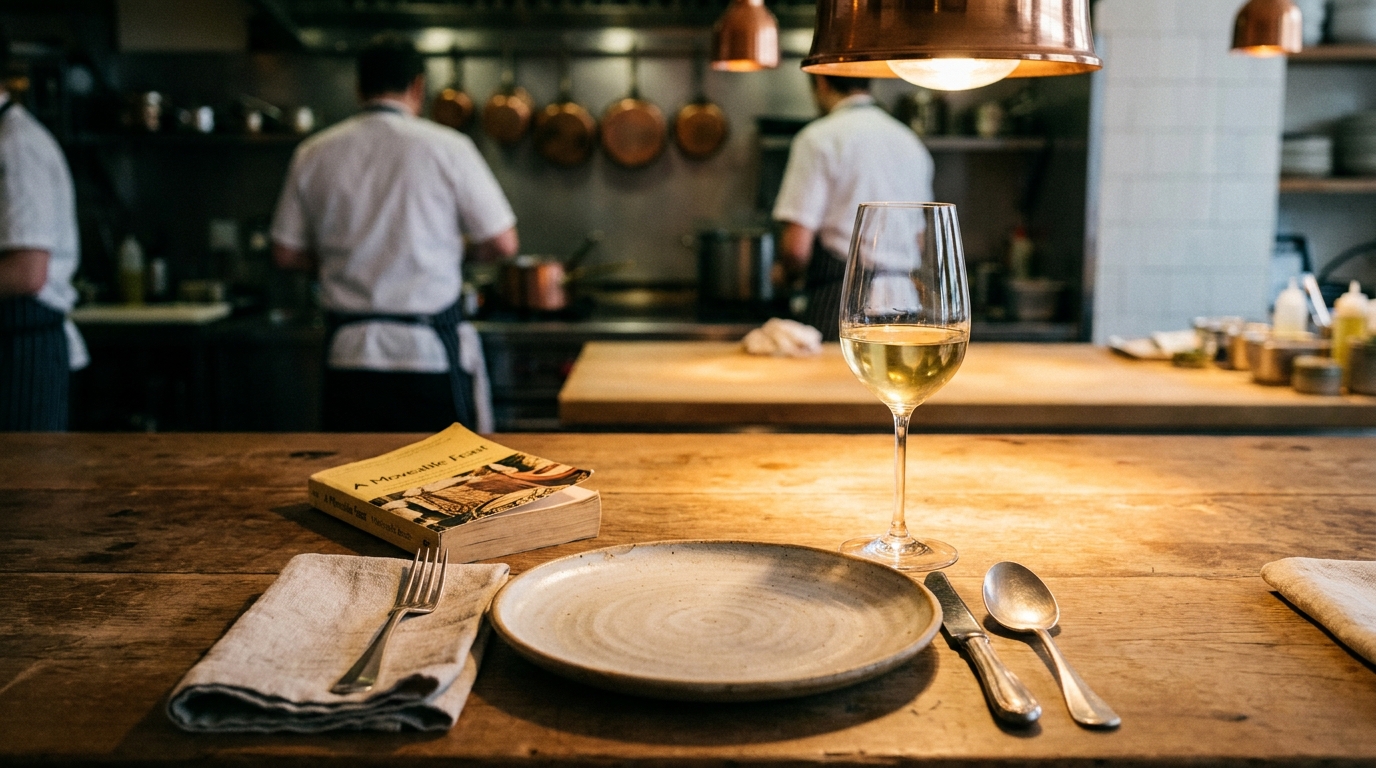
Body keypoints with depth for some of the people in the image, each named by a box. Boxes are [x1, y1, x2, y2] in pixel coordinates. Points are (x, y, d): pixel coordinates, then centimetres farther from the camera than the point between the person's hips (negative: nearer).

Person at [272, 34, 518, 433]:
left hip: (348, 356, 3)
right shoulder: (447, 147, -6)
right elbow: (502, 243, -3)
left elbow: (286, 254, 10)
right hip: (429, 354, -3)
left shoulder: (313, 154, 3)